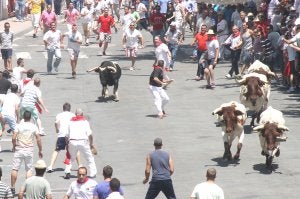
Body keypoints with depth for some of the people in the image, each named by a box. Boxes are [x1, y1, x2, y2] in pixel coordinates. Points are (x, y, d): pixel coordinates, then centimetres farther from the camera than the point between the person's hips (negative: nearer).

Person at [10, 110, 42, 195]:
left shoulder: (19, 126, -5)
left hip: (19, 150, -1)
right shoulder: (34, 127, -1)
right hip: (29, 151, 1)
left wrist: (14, 146, 7)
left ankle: (12, 188, 8)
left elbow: (13, 138, -11)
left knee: (15, 169, 5)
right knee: (29, 169, 10)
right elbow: (38, 140, -2)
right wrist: (40, 150, 9)